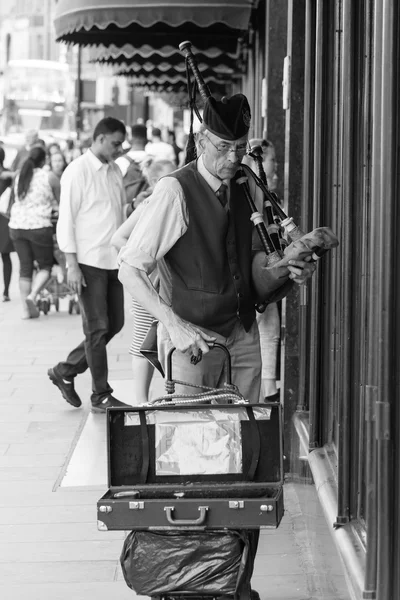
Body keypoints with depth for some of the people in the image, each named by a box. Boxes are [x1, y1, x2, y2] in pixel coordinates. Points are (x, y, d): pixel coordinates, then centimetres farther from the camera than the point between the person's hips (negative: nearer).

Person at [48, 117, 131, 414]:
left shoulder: (114, 171, 11)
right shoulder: (78, 171, -10)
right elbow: (66, 220, -11)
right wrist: (72, 265, -14)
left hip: (113, 261, 7)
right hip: (89, 262, -7)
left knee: (114, 323, 10)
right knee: (98, 328, -2)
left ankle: (66, 371, 24)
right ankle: (101, 395, 6)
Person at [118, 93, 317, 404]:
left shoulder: (245, 184, 6)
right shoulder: (175, 191, -16)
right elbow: (130, 270, -16)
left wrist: (288, 269, 1)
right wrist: (173, 324, -24)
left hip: (243, 332, 6)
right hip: (194, 337, -6)